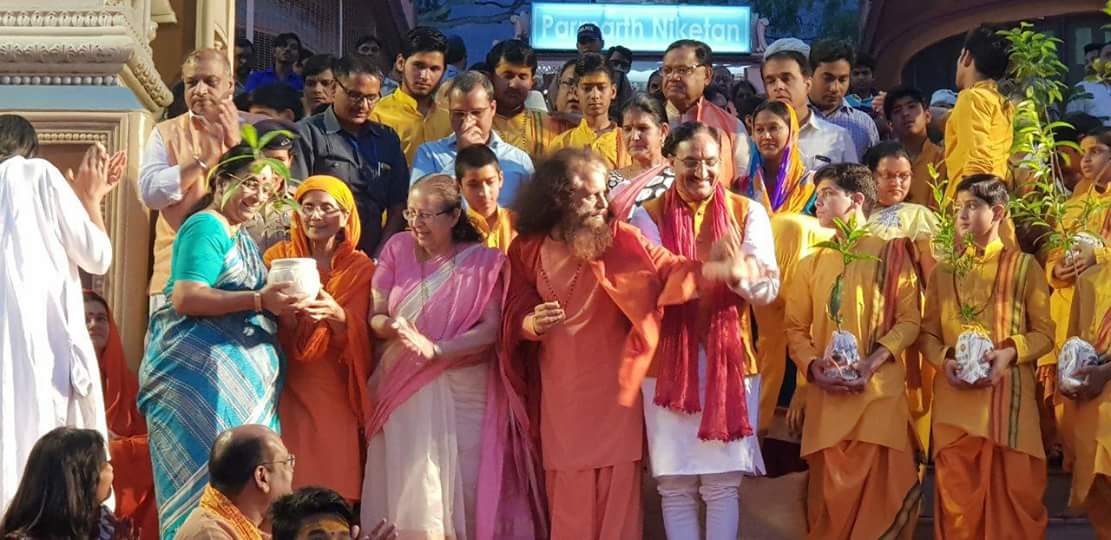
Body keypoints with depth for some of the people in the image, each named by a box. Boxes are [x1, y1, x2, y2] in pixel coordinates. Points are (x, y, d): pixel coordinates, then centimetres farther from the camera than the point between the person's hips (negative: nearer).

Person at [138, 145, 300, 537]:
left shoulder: (242, 238, 21)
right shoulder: (206, 227, -8)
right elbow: (185, 299, -20)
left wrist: (278, 301, 10)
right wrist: (259, 300, -22)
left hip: (242, 372, 9)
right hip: (201, 369, -9)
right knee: (206, 471, -10)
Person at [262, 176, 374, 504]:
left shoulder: (360, 268, 4)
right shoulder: (278, 257, 7)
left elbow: (361, 340, -4)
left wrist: (338, 316, -25)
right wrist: (280, 311, -19)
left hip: (334, 395, 0)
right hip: (287, 389, 0)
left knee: (335, 484, -7)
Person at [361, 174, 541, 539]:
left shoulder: (483, 261, 0)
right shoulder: (397, 249, 6)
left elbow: (491, 329, -8)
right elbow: (375, 318, 4)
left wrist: (436, 349, -21)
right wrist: (394, 326, -20)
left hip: (464, 393, -1)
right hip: (403, 390, 2)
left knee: (463, 486, -1)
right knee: (409, 490, -2)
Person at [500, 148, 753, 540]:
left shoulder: (617, 238, -6)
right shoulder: (526, 250, 0)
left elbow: (669, 270, -17)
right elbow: (514, 317, 1)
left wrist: (711, 270, -37)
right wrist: (532, 324, -23)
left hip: (612, 385, -1)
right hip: (561, 392, 1)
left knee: (617, 487, 2)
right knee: (568, 494, 7)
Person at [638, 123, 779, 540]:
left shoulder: (748, 213, 4)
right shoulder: (650, 216, 3)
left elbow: (769, 288, -7)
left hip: (729, 360, 0)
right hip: (668, 362, 0)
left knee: (723, 484, 0)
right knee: (674, 486, 1)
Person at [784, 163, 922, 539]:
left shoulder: (891, 253, 5)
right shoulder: (813, 263, 15)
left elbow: (909, 319, -1)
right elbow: (795, 326, 12)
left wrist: (872, 363, -14)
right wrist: (812, 366, -7)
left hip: (880, 390, -3)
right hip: (826, 394, 3)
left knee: (880, 488, -5)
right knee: (831, 490, 2)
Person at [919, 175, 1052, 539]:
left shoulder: (1024, 266, 4)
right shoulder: (943, 272, 13)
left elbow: (1044, 333, 2)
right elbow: (928, 333, 12)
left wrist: (1010, 353, -16)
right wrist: (945, 361, -9)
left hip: (1010, 398, -2)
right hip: (954, 401, 2)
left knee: (1016, 495, -3)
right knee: (958, 499, 3)